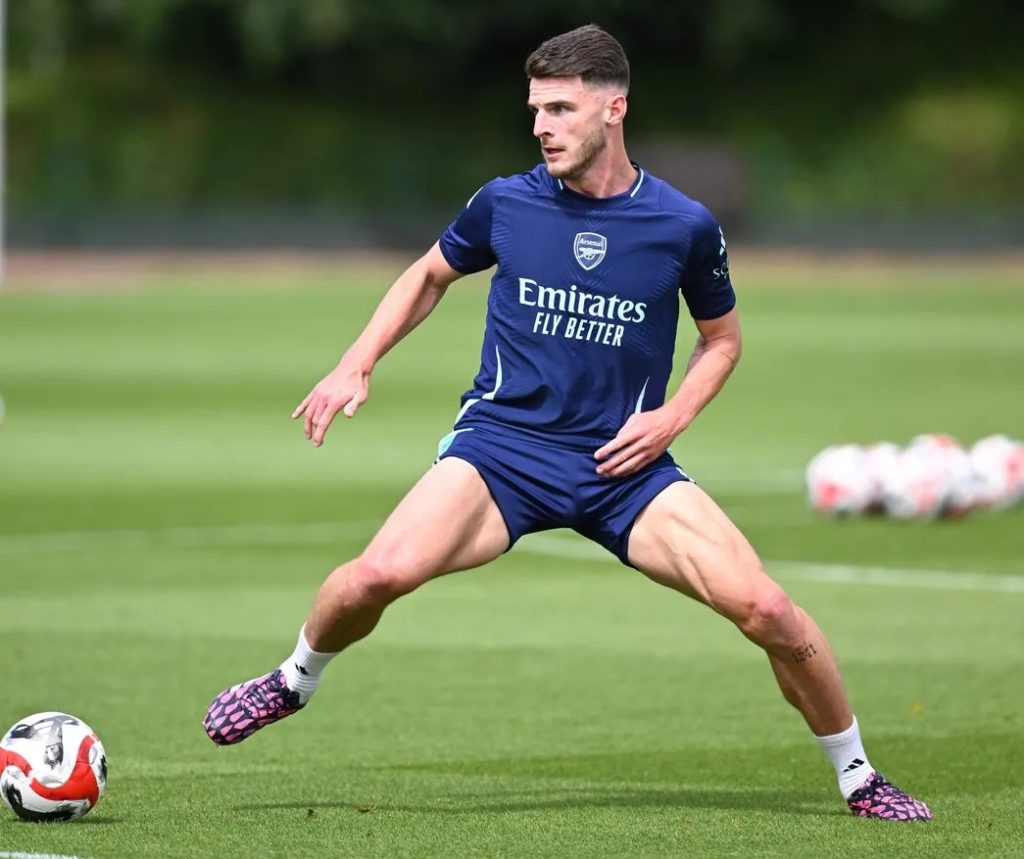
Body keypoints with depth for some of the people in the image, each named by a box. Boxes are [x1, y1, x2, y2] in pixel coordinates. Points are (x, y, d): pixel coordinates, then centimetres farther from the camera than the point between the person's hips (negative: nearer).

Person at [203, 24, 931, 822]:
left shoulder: (684, 226, -4)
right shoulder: (506, 203, -1)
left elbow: (722, 336, 14)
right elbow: (430, 275, 19)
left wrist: (674, 416, -3)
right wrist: (356, 366, 10)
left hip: (624, 461, 0)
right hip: (502, 445, 0)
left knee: (766, 607, -16)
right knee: (379, 574, -26)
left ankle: (859, 778, 6)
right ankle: (293, 682, 8)